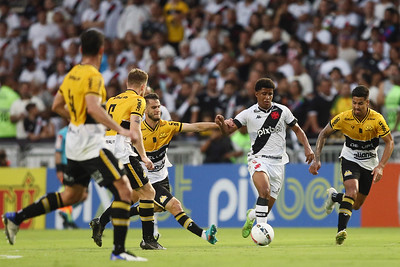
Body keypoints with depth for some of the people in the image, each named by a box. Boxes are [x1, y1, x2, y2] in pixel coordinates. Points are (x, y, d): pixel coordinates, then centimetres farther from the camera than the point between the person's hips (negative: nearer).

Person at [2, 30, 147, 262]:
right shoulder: (93, 76, -16)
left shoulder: (72, 74, 11)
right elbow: (93, 107, -31)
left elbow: (57, 106, 21)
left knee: (73, 195, 22)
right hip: (91, 145, -9)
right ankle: (119, 250, -15)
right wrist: (119, 129, -33)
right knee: (124, 190, -10)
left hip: (75, 143, 9)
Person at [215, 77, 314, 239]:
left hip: (278, 162, 3)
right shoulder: (248, 114, -1)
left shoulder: (282, 111, 3)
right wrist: (222, 124, -30)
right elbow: (228, 130, -7)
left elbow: (297, 130, 12)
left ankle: (252, 215, 41)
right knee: (264, 190, -33)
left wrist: (307, 147, -3)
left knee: (267, 207, 6)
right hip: (258, 159, -3)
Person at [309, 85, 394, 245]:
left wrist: (380, 166, -23)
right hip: (349, 159, -2)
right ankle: (341, 230, -29)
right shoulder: (344, 118, -17)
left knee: (356, 205, 9)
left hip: (369, 163, 2)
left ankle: (334, 196, 41)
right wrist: (317, 159, -11)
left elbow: (389, 143, -11)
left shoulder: (377, 119, -19)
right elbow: (323, 134, -3)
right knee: (352, 190, -30)